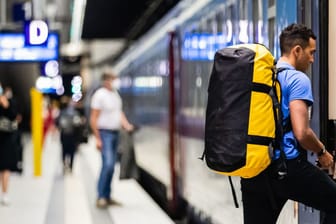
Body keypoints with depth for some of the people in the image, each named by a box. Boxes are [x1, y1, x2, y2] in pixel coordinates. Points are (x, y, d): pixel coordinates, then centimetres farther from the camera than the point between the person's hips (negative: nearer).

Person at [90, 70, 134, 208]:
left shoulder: (115, 94, 12)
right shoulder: (100, 95, -12)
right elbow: (93, 118, -13)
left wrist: (127, 125, 2)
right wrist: (97, 138, -17)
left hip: (115, 133, 8)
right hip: (105, 133, -8)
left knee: (111, 166, 9)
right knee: (108, 164, -18)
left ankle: (107, 196, 15)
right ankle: (101, 197, -13)